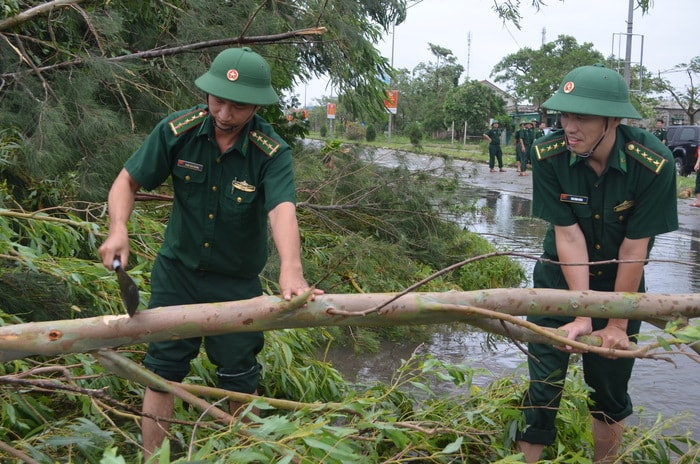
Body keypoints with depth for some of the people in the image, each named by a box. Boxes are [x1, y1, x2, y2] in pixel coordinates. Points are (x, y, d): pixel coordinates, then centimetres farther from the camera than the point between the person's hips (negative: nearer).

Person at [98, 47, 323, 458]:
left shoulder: (273, 153, -22)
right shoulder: (178, 130, -15)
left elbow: (282, 210, -38)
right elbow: (128, 181, -9)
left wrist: (291, 270, -56)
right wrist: (119, 229, -29)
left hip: (237, 281, -1)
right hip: (177, 271, 2)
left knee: (239, 379, 11)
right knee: (163, 369, 6)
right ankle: (151, 456, 22)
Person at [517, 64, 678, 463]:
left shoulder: (655, 164, -26)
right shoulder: (548, 156, -23)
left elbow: (634, 248, -20)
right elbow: (568, 235, -20)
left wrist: (617, 324, -13)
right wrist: (581, 316, -22)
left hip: (620, 282, 0)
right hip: (561, 277, 0)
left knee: (611, 389, 9)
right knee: (543, 385, -2)